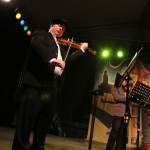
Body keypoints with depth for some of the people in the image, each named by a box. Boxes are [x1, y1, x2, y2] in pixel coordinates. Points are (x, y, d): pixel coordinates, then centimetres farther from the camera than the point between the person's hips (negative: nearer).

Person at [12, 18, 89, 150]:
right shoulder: (41, 34, 9)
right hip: (36, 81, -7)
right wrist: (52, 59, -26)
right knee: (26, 120, -7)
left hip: (52, 86, 7)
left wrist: (82, 49, 32)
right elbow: (36, 43, -12)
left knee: (44, 123, 10)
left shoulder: (60, 48, 31)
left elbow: (68, 60, 28)